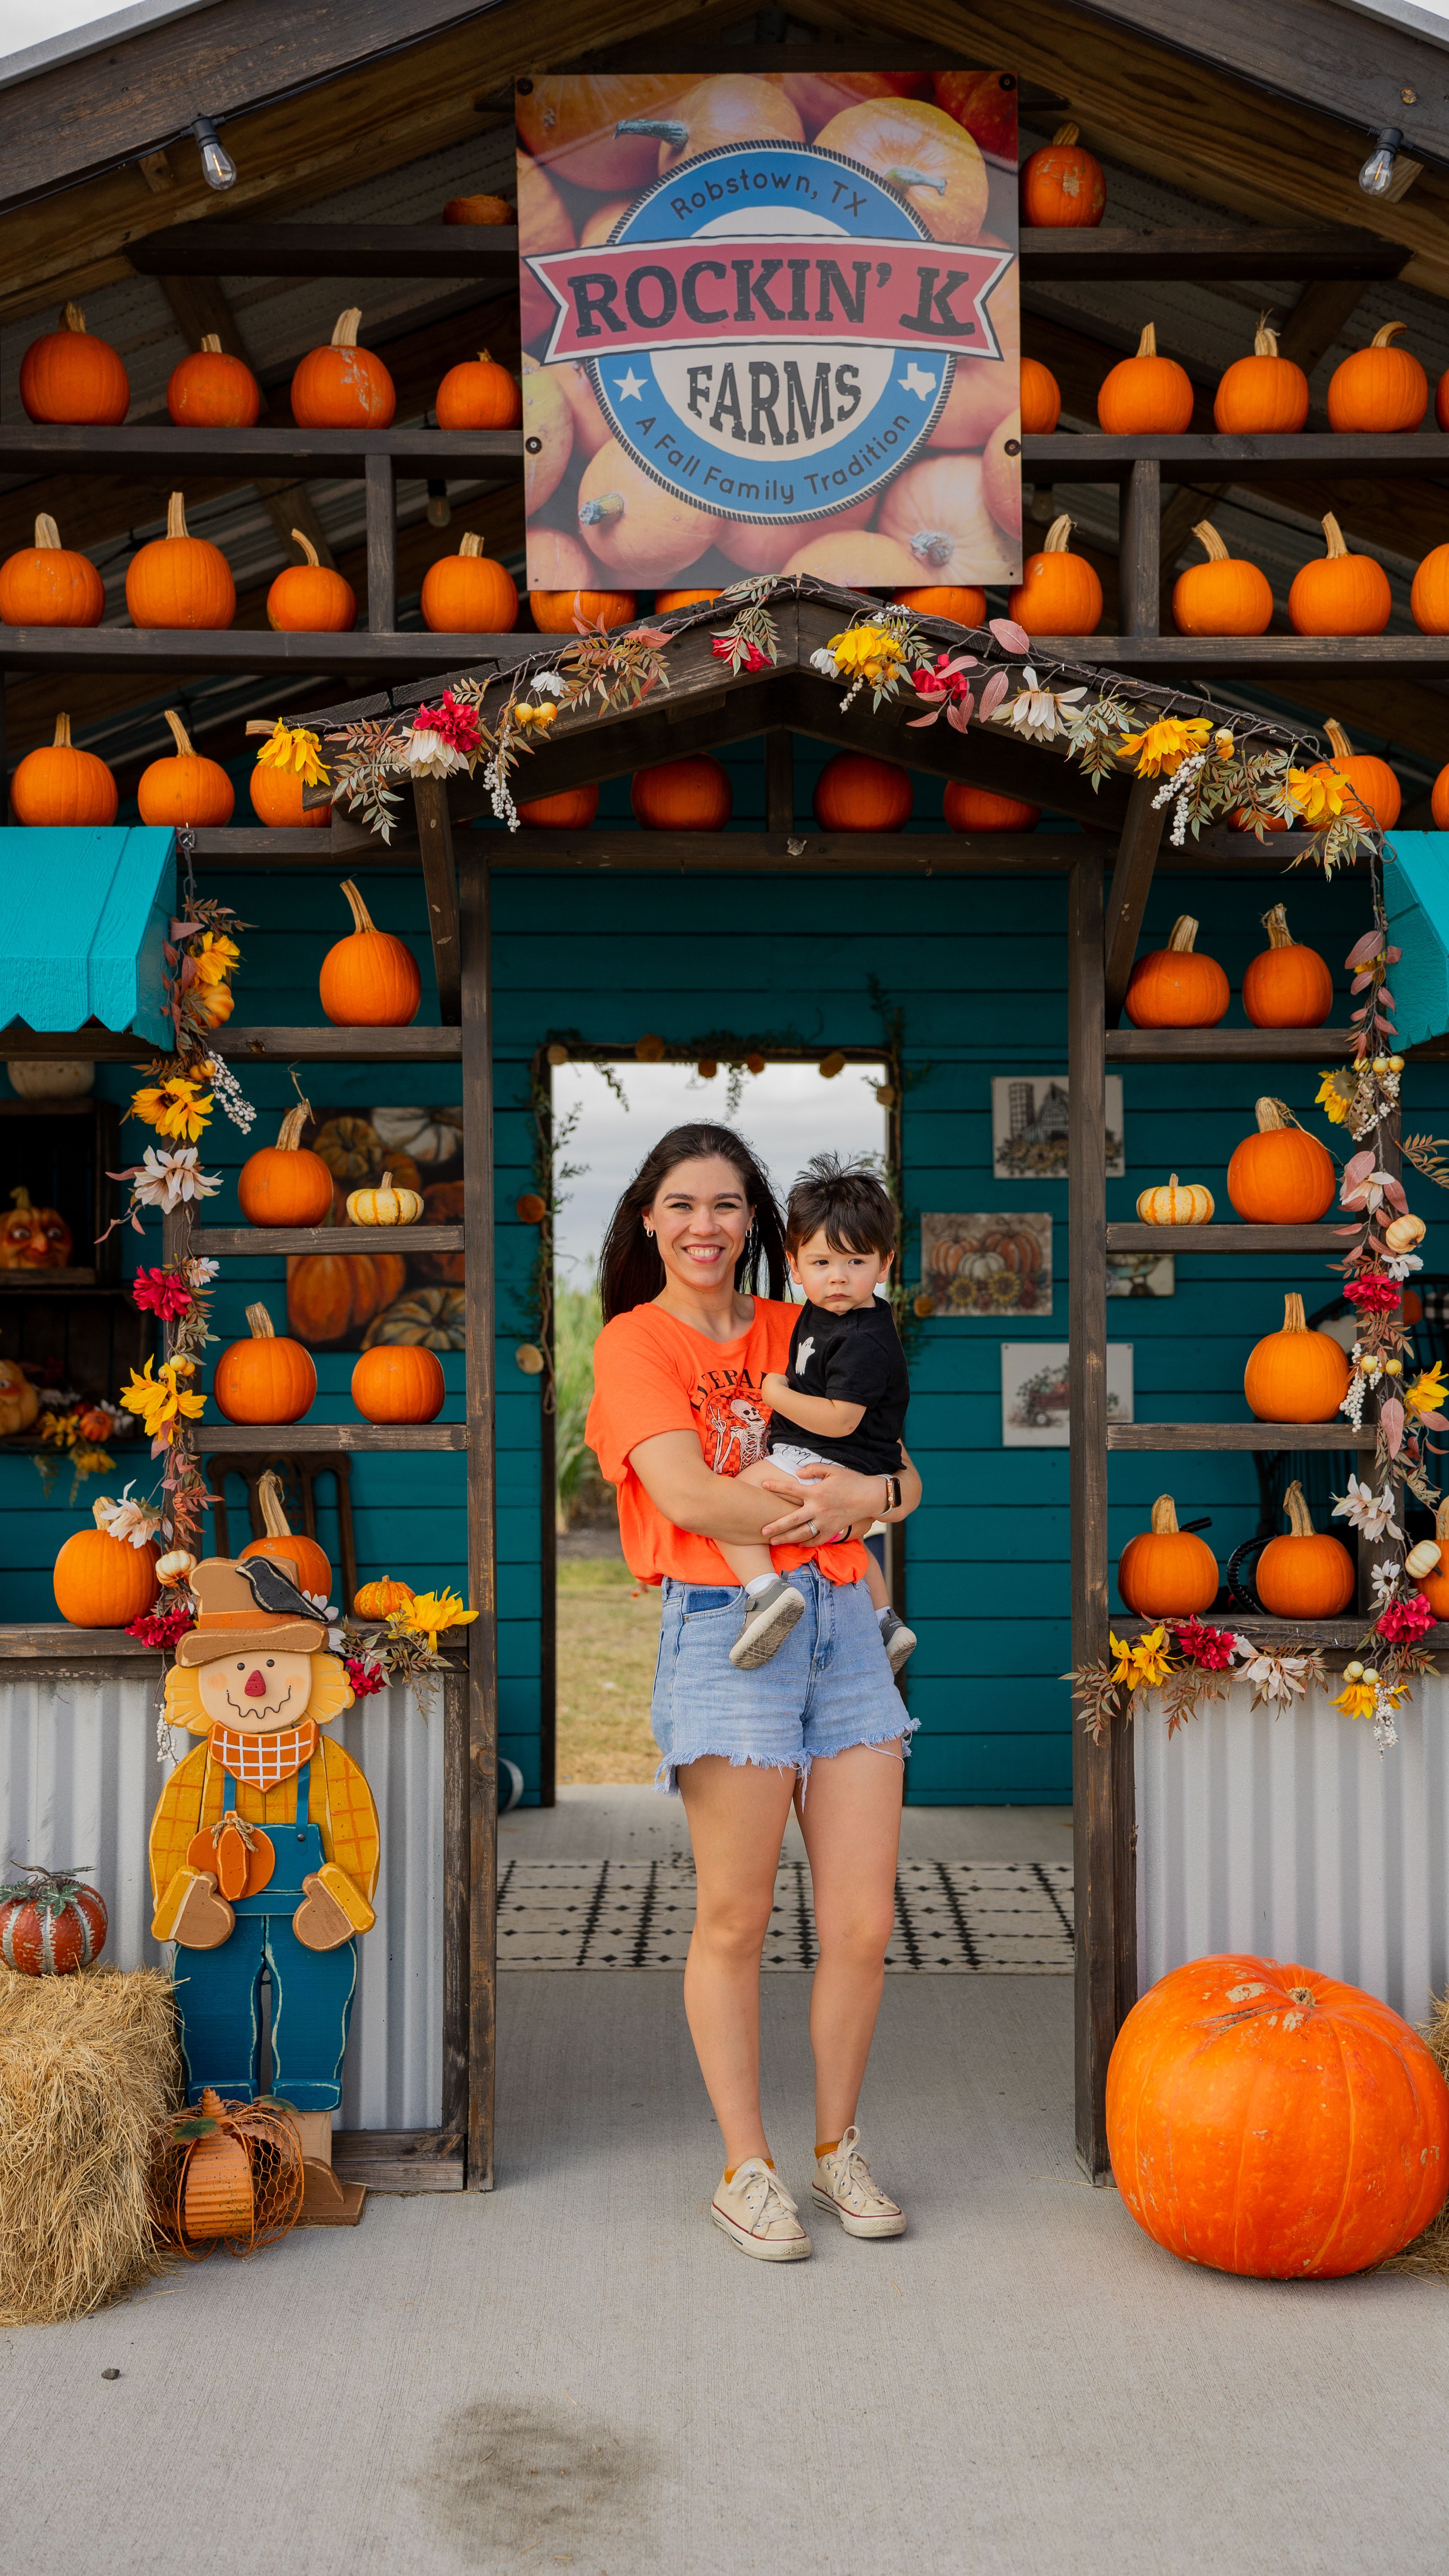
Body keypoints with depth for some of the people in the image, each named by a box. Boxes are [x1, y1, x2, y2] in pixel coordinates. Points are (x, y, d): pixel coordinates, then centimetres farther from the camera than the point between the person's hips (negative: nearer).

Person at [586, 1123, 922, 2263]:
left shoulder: (797, 1333, 17)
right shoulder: (634, 1342, 3)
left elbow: (902, 1480, 13)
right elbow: (685, 1495, -11)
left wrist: (846, 1498, -8)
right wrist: (813, 1501, -2)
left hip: (843, 1620, 5)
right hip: (727, 1626, -4)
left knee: (865, 1921, 4)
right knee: (735, 1921, 1)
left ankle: (838, 2147, 23)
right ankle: (746, 2169, 17)